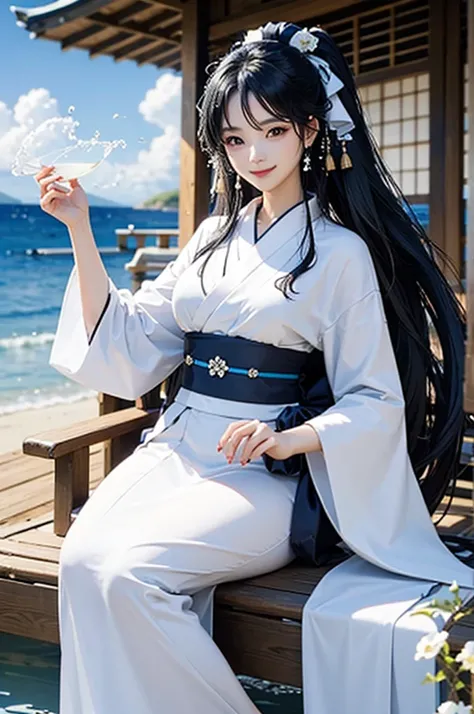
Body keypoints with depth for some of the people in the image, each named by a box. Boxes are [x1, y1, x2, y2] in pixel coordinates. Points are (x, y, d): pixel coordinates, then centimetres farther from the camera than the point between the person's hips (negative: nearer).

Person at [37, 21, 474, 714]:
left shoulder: (341, 252, -1)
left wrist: (290, 439, -20)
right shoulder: (216, 236, 15)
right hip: (174, 449, 5)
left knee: (124, 571, -27)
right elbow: (127, 344, 10)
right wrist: (80, 231, 5)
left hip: (261, 472, -5)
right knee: (83, 557, -24)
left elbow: (376, 402, -2)